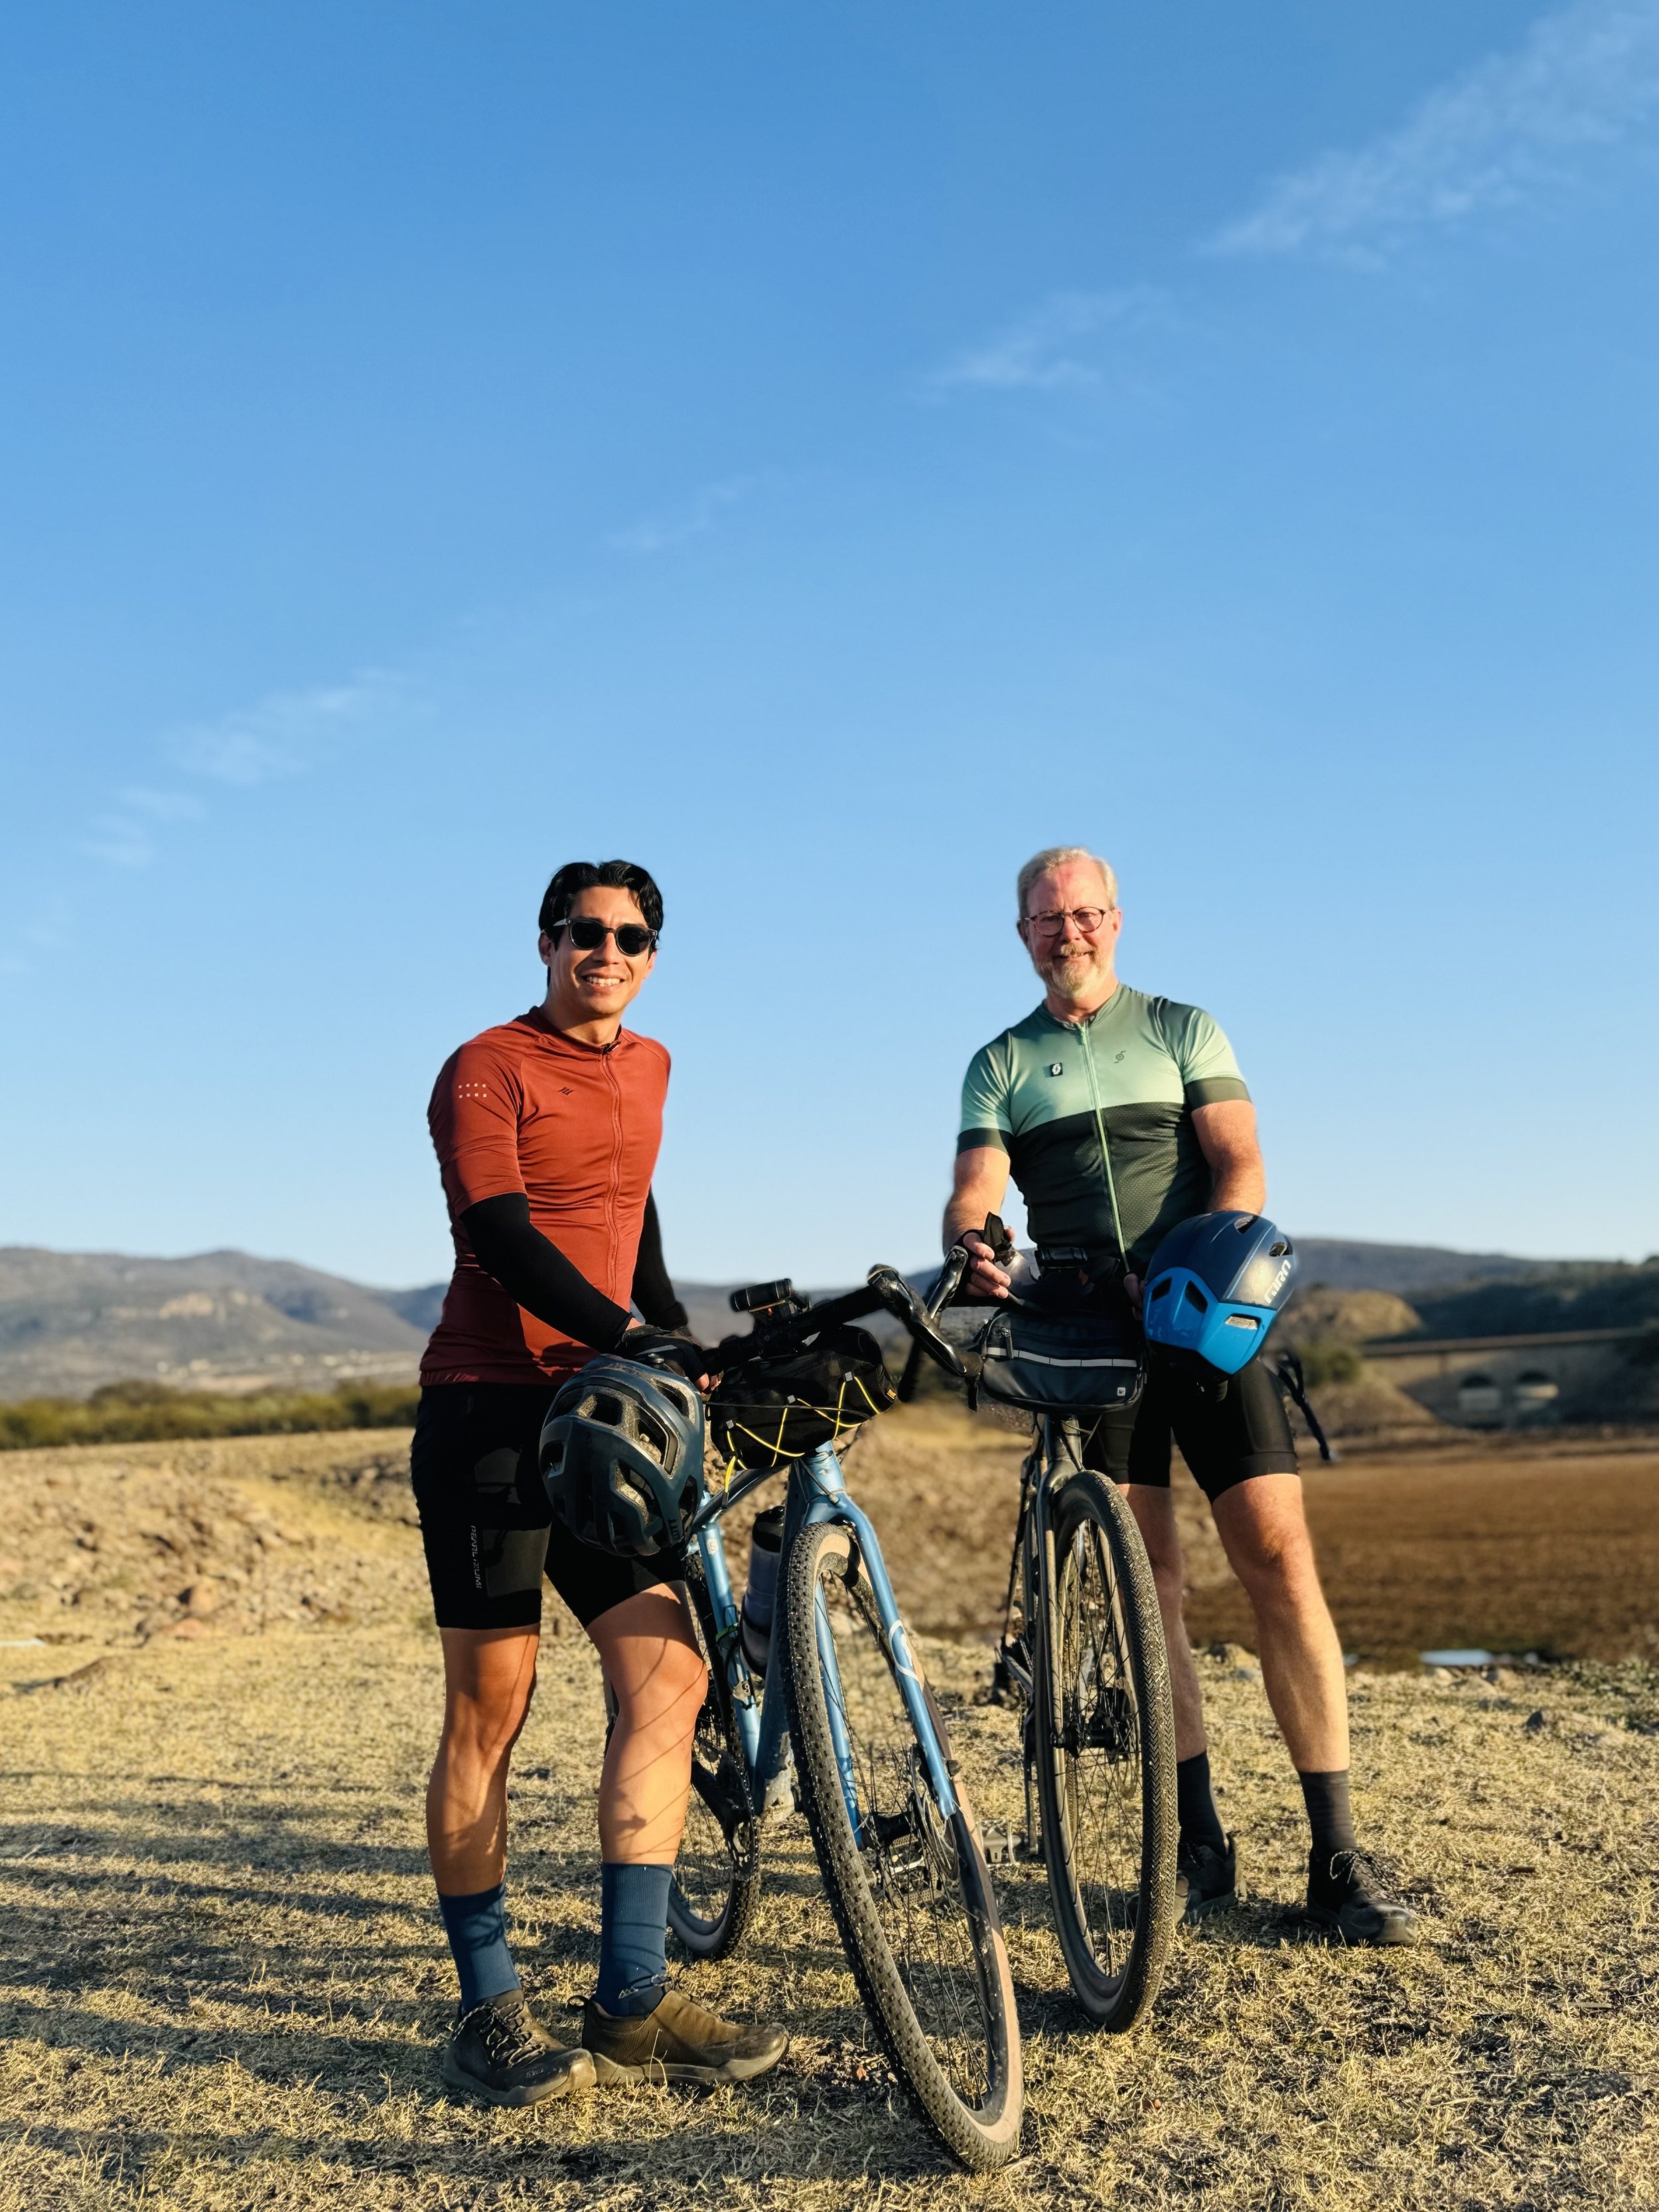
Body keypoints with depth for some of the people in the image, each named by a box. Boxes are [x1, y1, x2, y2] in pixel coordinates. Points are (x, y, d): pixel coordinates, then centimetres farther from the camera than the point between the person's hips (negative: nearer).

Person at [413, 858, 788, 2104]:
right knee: (492, 1708, -2)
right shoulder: (487, 1070, -5)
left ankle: (632, 2006, 5)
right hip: (491, 1410, -6)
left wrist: (682, 1342, 25)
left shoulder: (647, 1068, 17)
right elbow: (502, 1234, -18)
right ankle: (488, 2015, 11)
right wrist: (626, 1335, -29)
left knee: (669, 1679, -3)